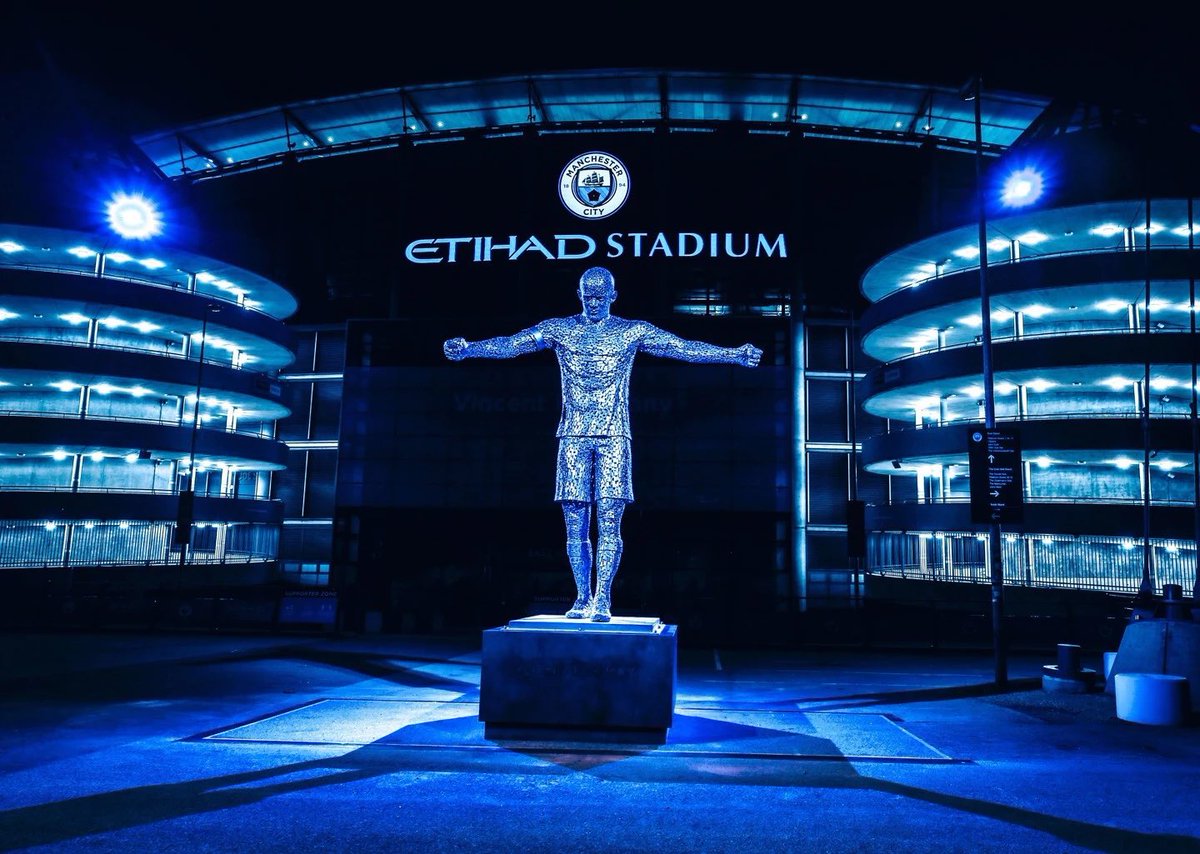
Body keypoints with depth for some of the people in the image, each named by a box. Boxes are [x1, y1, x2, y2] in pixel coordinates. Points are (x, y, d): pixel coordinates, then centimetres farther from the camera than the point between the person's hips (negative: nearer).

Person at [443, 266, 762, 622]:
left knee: (608, 522, -5)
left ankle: (603, 599, 2)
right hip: (573, 436, 1)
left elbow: (682, 347, -1)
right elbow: (512, 344, -1)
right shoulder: (559, 329, 8)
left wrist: (733, 354, -10)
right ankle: (583, 598, 11)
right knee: (575, 525, 2)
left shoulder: (633, 332, 6)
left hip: (614, 437, -1)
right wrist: (468, 348, -15)